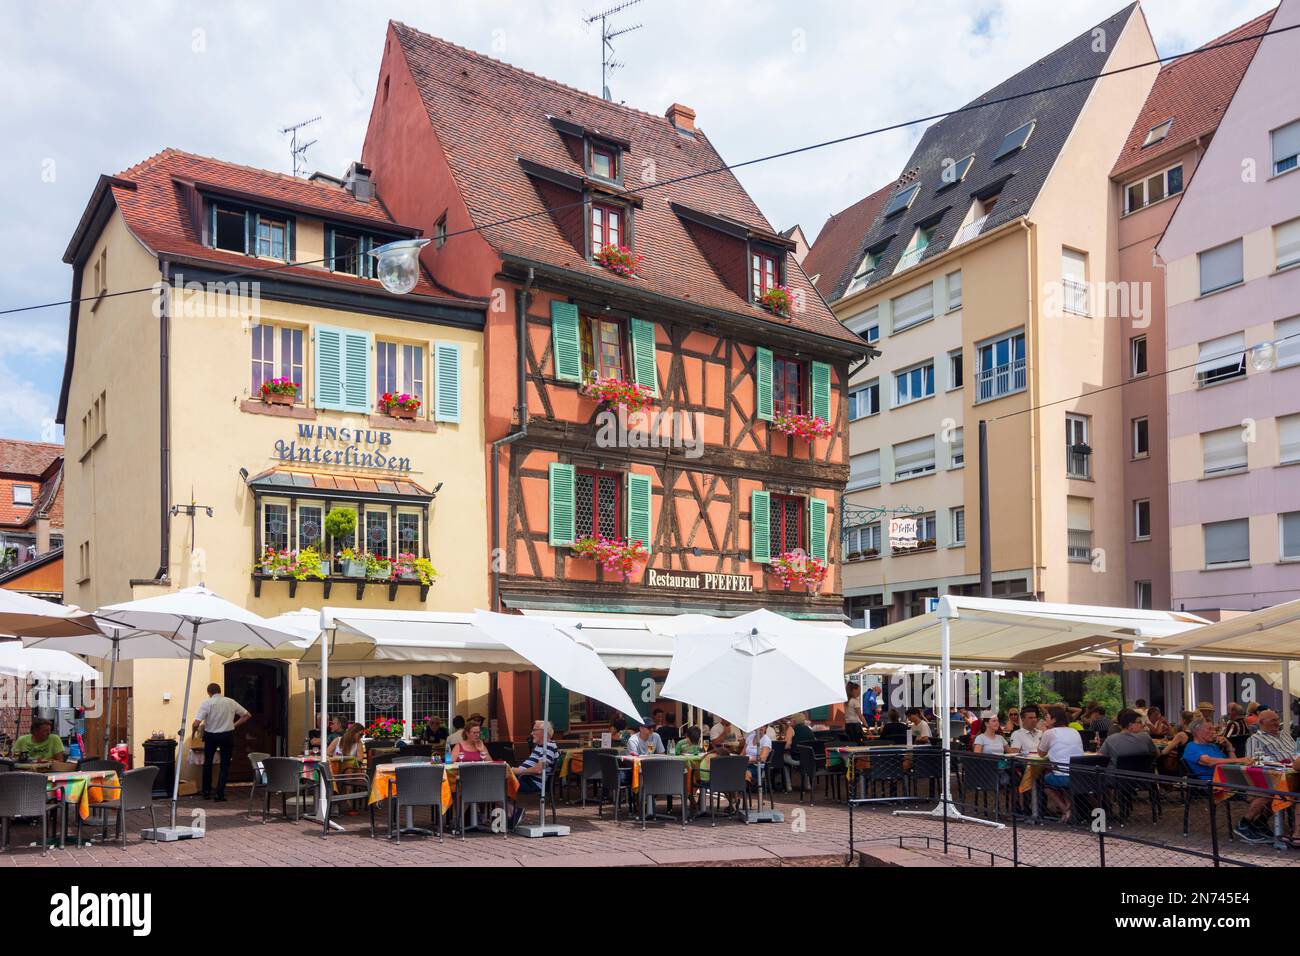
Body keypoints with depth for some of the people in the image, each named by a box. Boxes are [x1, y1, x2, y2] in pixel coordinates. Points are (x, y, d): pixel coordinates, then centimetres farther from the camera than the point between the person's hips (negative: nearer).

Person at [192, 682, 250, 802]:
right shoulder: (231, 702, -1)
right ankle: (220, 794, 0)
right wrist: (235, 725, 13)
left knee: (207, 763, 20)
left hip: (210, 735, 0)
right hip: (227, 735, 0)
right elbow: (247, 716, 4)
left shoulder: (206, 703, -9)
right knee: (225, 765, 8)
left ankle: (206, 792, 25)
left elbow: (196, 723, -17)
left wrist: (194, 731, 4)